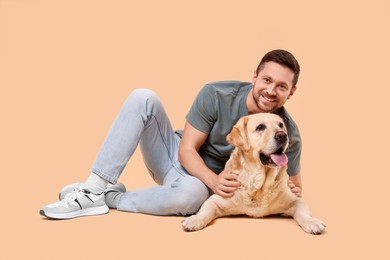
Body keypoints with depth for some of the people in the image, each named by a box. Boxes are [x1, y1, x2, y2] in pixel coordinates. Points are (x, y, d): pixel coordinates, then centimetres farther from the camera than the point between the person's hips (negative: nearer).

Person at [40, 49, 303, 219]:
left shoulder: (287, 133, -15)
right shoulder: (216, 94, -16)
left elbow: (294, 188, 0)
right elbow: (187, 149, -13)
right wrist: (213, 179, -32)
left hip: (201, 184, -1)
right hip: (177, 157, 2)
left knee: (190, 194, -42)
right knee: (143, 98, -24)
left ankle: (111, 198, -16)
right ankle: (95, 187, -25)